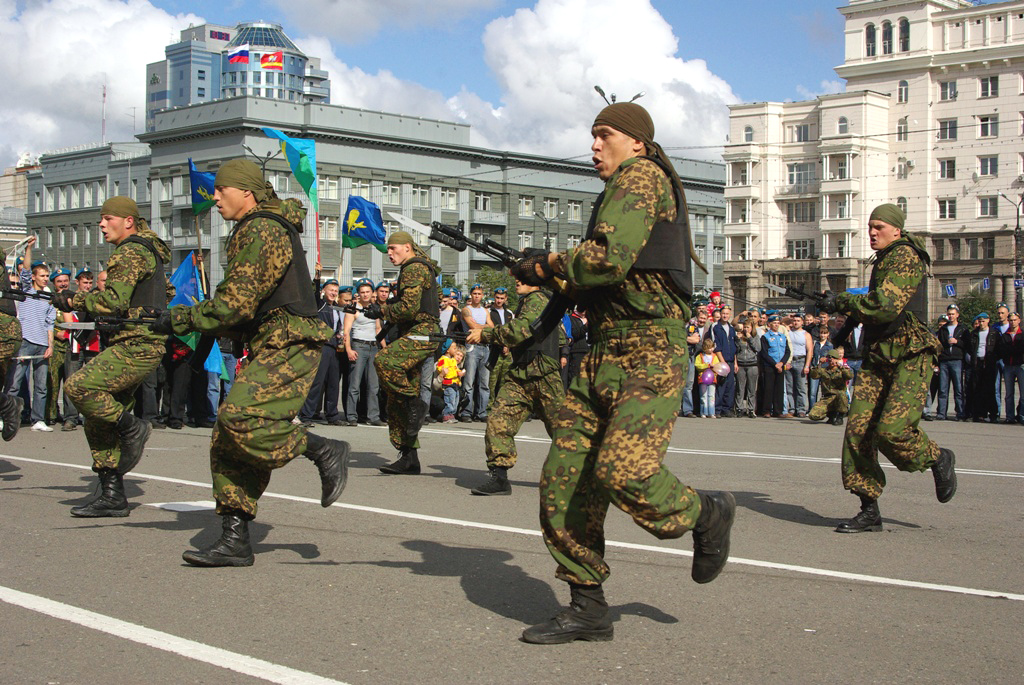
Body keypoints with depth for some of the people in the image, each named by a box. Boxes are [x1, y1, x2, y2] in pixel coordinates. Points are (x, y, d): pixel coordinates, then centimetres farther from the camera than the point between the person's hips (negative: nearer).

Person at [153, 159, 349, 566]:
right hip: (272, 348, 10)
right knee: (226, 441, 3)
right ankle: (234, 541, 5)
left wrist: (181, 319, -8)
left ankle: (324, 451, -10)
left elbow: (237, 304, -18)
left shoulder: (261, 231, -12)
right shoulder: (252, 230, 21)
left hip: (290, 347, -10)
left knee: (240, 416, -27)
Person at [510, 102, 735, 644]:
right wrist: (558, 276, 12)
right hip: (604, 355, 10)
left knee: (624, 470, -23)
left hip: (650, 353, -9)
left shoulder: (641, 176, -5)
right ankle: (587, 607, 7)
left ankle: (706, 514, 8)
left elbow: (610, 259, -20)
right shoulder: (617, 191, 25)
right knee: (564, 477, 0)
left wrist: (554, 262, -3)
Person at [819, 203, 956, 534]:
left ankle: (939, 459, 13)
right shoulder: (883, 261, 20)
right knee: (858, 429, -5)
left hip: (910, 357, -8)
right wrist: (850, 317, 19)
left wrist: (842, 302, -10)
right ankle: (869, 511, 0)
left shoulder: (905, 257, -9)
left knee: (892, 431, -19)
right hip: (877, 357, 8)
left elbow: (886, 304, -21)